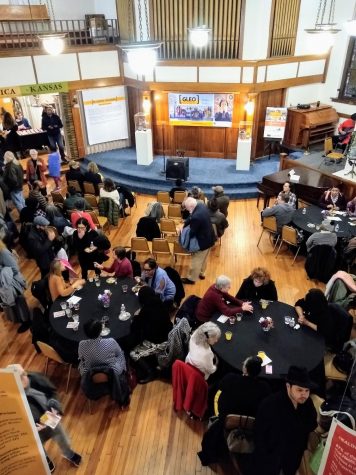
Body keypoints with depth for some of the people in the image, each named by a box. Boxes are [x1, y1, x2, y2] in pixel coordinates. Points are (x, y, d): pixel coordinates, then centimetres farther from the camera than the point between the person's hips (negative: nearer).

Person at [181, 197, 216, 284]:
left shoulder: (196, 217, -36)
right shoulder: (201, 205, -8)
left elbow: (192, 233, -22)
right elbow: (190, 217, 5)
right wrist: (183, 225, -4)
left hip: (203, 241, -9)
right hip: (209, 238, 9)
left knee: (196, 261, 12)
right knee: (204, 258, 28)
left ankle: (191, 278, 30)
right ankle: (201, 273, 48)